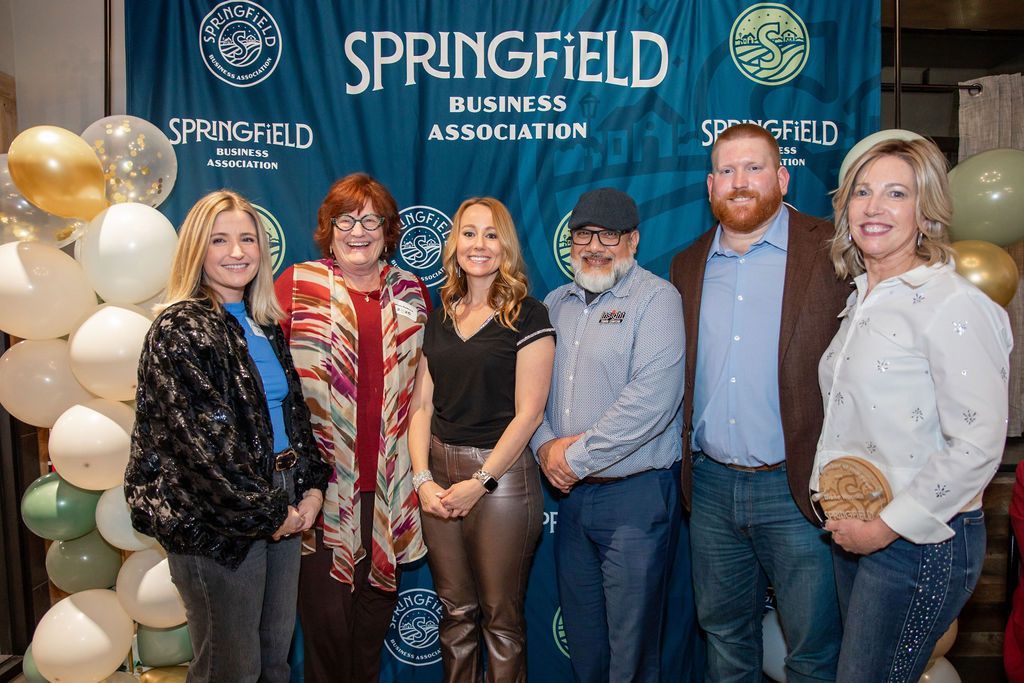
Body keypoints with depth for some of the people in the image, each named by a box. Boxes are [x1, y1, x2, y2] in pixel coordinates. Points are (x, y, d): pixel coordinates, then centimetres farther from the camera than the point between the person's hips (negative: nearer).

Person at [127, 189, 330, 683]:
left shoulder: (264, 327, 10)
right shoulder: (180, 330, -13)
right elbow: (203, 442, -18)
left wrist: (312, 487, 2)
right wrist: (266, 514, -14)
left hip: (282, 512, 7)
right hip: (217, 524, -7)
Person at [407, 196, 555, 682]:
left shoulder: (527, 317, -6)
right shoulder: (439, 317, 10)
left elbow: (528, 412, -11)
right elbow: (422, 405, 7)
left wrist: (480, 482, -14)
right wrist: (423, 478, -5)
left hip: (501, 474, -4)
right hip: (439, 474, 5)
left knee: (500, 616, 7)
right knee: (455, 610, 15)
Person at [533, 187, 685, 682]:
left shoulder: (656, 298, -11)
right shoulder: (556, 303, 10)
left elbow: (652, 399, -22)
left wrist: (577, 456, -17)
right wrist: (546, 446, -7)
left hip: (637, 493, -6)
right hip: (571, 492, 6)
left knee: (631, 640, 8)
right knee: (581, 632, 21)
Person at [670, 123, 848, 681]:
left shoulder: (834, 253, -6)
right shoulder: (689, 265, 9)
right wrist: (682, 460, 6)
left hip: (796, 488, -4)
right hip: (710, 484, 4)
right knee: (724, 636, 20)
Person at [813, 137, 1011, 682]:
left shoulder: (952, 304, -16)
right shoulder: (863, 298, 9)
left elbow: (977, 446, -20)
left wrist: (888, 526, -16)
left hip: (920, 540, -7)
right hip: (852, 530, 8)